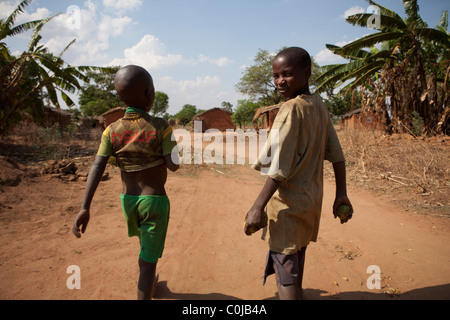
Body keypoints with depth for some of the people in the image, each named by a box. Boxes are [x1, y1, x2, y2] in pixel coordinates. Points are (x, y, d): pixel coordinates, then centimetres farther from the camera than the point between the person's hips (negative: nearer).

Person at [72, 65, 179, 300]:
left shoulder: (112, 131, -5)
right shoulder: (160, 127, -16)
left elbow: (97, 167, -14)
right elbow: (173, 165, -16)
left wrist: (85, 208, -18)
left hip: (127, 199, 5)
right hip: (155, 201, -5)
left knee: (147, 243, 32)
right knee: (148, 261, 5)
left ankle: (150, 284, 54)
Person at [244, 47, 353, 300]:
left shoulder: (292, 108, -17)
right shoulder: (320, 106, 6)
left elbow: (280, 167, -24)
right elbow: (337, 155, 7)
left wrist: (258, 207, -23)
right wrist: (342, 194, 12)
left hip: (288, 205, -8)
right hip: (311, 201, 9)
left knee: (286, 276, -1)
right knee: (296, 265, 28)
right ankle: (295, 291, 49)